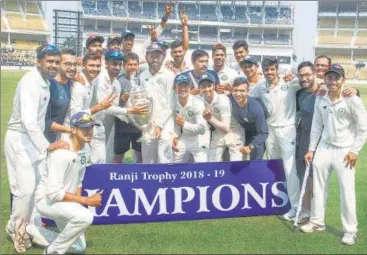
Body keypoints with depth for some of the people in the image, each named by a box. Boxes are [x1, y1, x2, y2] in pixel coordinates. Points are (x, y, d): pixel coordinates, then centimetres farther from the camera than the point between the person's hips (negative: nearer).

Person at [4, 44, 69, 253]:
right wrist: (47, 146, -42)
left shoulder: (45, 81, 7)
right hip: (20, 139, -9)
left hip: (35, 138, 9)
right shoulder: (31, 83, -22)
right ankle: (16, 229, 13)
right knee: (26, 187, -9)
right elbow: (28, 120, -35)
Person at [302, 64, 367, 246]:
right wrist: (311, 149, 7)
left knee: (347, 192, -3)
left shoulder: (352, 101, -15)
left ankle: (350, 230, 13)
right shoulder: (320, 100, -1)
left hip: (344, 151, -5)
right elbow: (316, 126, 7)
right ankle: (317, 222, 30)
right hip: (324, 148, 5)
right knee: (317, 186, 13)